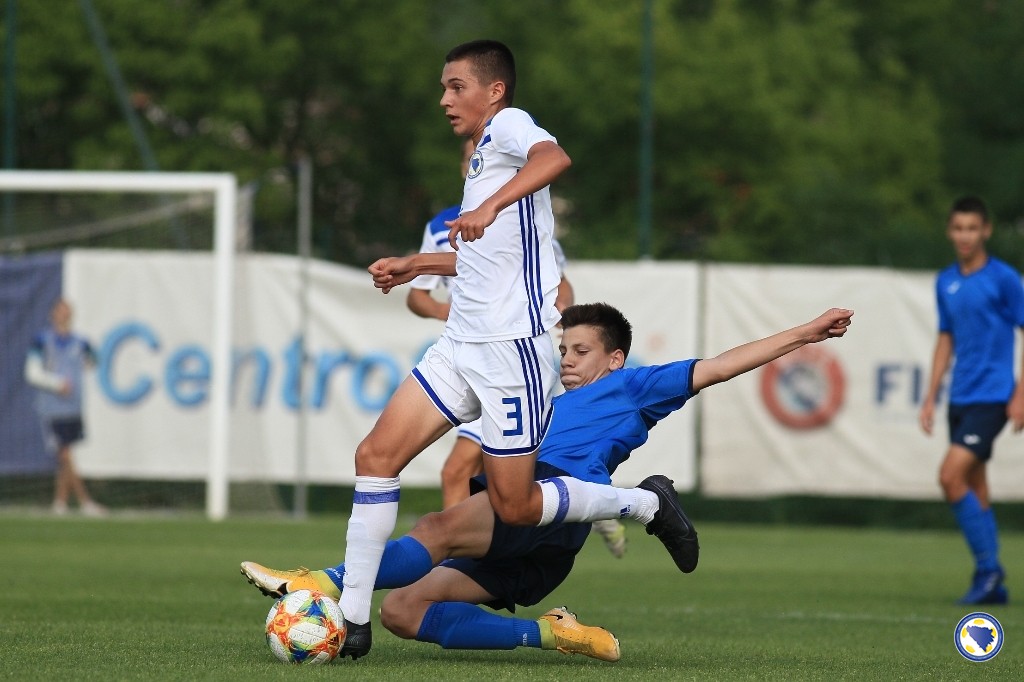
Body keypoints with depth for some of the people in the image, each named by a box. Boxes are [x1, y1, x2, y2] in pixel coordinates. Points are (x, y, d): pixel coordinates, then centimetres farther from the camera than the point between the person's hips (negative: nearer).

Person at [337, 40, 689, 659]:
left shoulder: (508, 124, -7)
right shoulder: (481, 153, 22)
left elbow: (555, 157, -32)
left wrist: (491, 206, -44)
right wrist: (418, 265, 33)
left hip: (513, 347, -9)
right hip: (462, 346, 9)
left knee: (516, 507, -6)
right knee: (376, 455, -4)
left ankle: (646, 504, 16)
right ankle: (352, 619, -3)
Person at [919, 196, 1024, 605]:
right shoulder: (946, 283, 12)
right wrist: (931, 397, 16)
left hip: (991, 397, -7)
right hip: (959, 398, 7)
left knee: (951, 476, -18)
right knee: (975, 491, 8)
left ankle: (988, 567, -9)